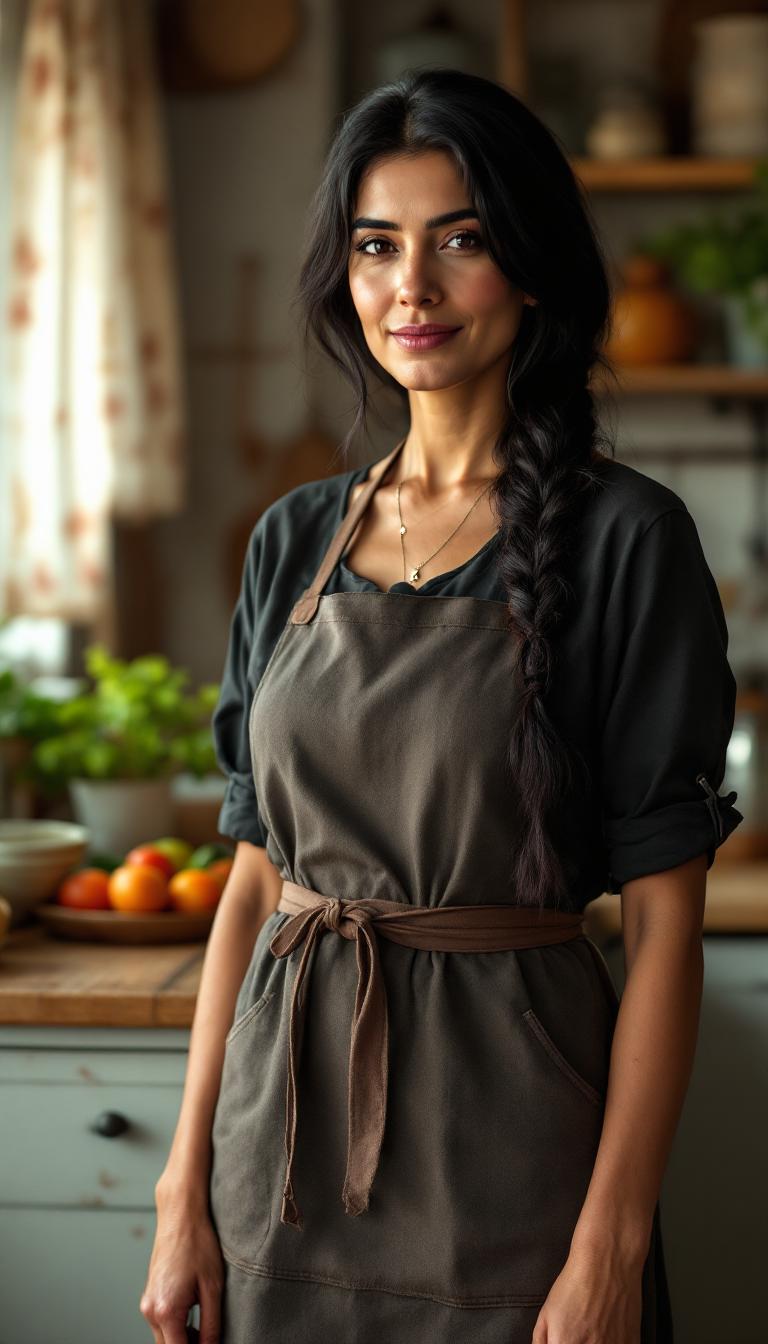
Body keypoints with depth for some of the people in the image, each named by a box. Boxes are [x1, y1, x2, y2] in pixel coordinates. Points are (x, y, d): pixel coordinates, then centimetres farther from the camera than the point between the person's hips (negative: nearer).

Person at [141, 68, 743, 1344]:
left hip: (506, 1120, -4)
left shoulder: (620, 535, -8)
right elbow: (256, 874, 7)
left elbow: (664, 917, -10)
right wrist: (187, 1182, 3)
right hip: (288, 1122, 4)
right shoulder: (296, 539, 7)